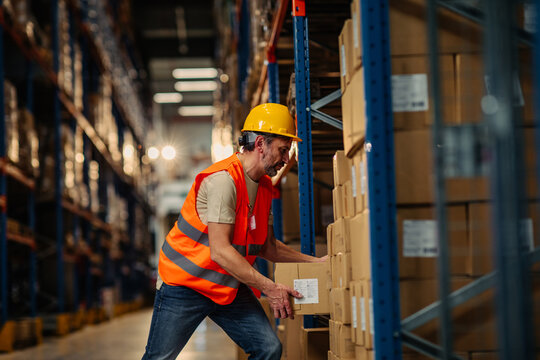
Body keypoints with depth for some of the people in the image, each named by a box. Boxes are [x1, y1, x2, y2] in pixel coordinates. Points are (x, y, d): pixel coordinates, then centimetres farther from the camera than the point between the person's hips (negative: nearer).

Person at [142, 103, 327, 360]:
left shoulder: (264, 186, 6)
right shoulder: (223, 180, -22)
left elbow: (267, 247, 14)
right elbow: (220, 251, -28)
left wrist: (314, 262, 5)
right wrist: (269, 288, -28)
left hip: (230, 287, 8)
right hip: (185, 283, -8)